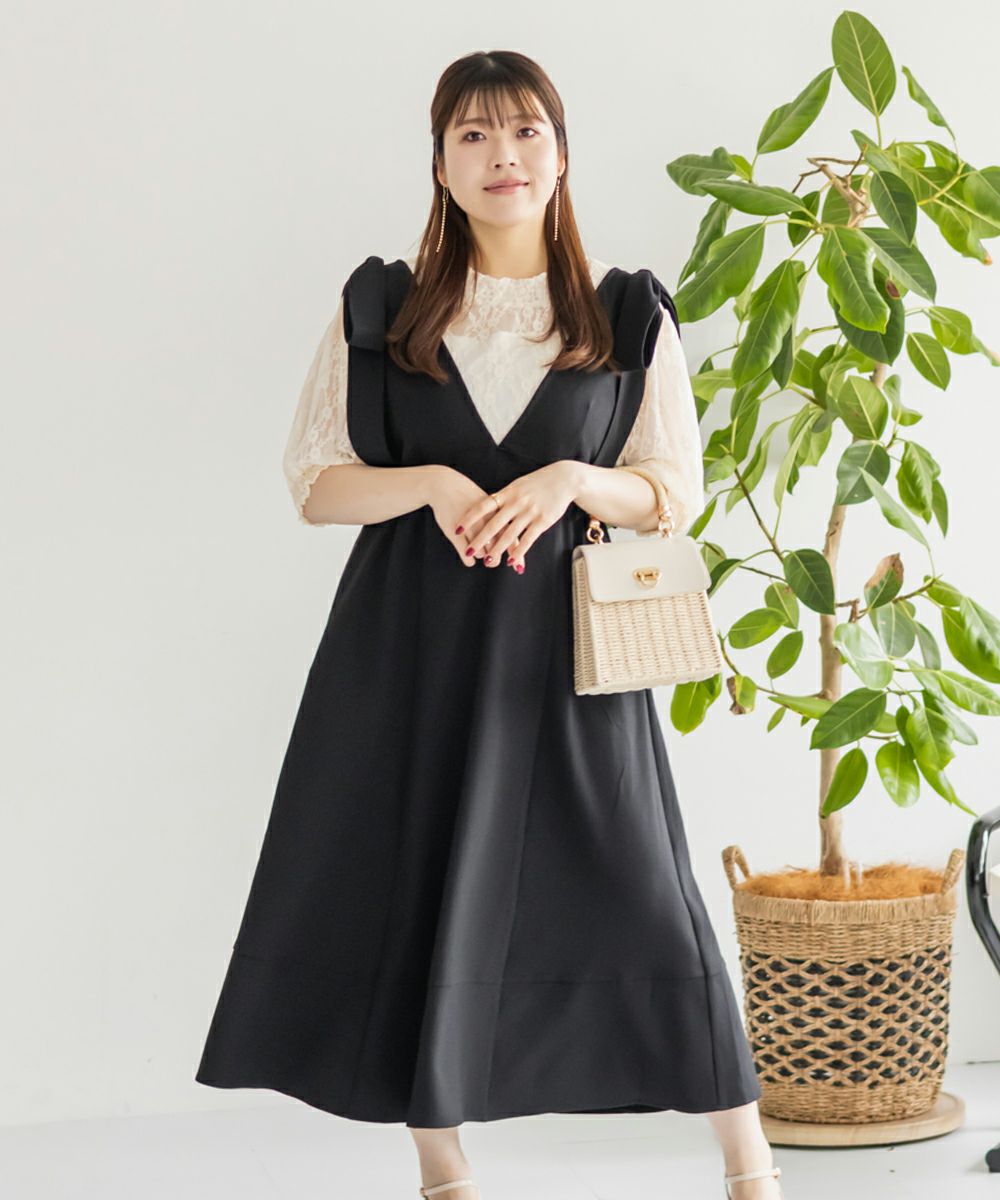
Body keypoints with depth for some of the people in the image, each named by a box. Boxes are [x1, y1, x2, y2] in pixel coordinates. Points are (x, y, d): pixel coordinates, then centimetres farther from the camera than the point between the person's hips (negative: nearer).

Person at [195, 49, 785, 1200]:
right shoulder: (380, 307, 6)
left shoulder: (629, 313, 5)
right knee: (418, 887, 3)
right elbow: (315, 482, 5)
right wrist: (428, 482, -14)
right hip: (413, 641, 1)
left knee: (640, 889, -4)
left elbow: (677, 491, 6)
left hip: (563, 642, -1)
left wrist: (574, 480, -14)